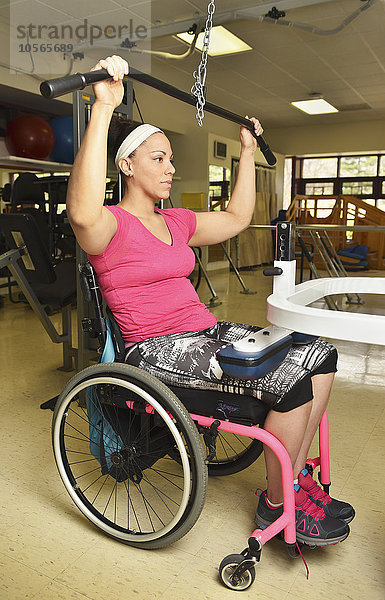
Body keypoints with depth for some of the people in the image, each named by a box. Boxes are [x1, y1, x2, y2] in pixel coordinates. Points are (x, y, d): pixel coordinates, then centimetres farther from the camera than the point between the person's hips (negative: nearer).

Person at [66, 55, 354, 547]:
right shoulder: (113, 225, -8)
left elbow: (237, 218, 26)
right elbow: (83, 212, -33)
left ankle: (296, 478, 9)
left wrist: (247, 151, 28)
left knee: (320, 355, -3)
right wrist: (103, 108, -36)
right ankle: (276, 504, 3)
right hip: (158, 350, -8)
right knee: (293, 383, -22)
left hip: (208, 332, 9)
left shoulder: (176, 222, 17)